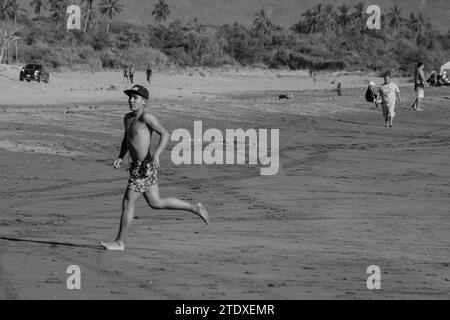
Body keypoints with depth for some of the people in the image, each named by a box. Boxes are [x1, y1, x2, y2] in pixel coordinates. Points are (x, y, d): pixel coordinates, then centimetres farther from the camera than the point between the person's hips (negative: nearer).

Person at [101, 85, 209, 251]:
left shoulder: (146, 117, -13)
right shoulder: (128, 118, 14)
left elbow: (165, 134, -17)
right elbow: (126, 139, 28)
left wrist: (156, 155, -27)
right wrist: (120, 157, 14)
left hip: (145, 166, -10)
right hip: (137, 166, 10)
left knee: (127, 203, -3)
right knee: (155, 203, 16)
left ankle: (119, 242, 6)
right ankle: (195, 208, 24)